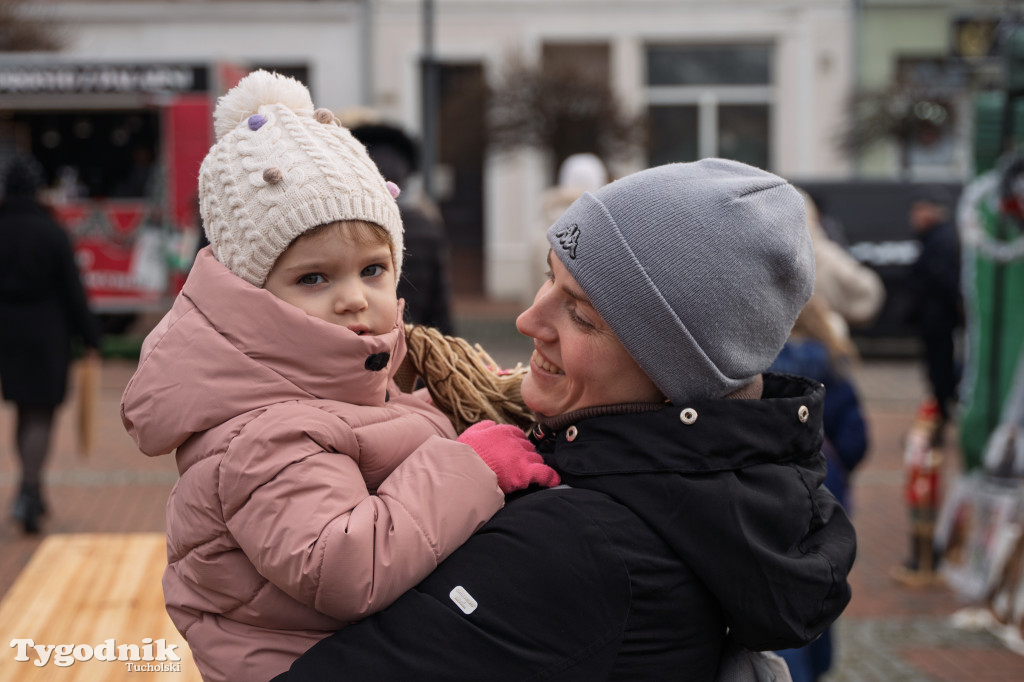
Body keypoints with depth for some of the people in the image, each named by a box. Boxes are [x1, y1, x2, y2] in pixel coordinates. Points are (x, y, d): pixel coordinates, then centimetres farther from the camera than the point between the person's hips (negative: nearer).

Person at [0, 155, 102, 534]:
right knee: (42, 416, 2)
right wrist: (89, 338, -3)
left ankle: (33, 490, 27)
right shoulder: (52, 232, -10)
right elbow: (72, 290, -8)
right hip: (47, 333, -3)